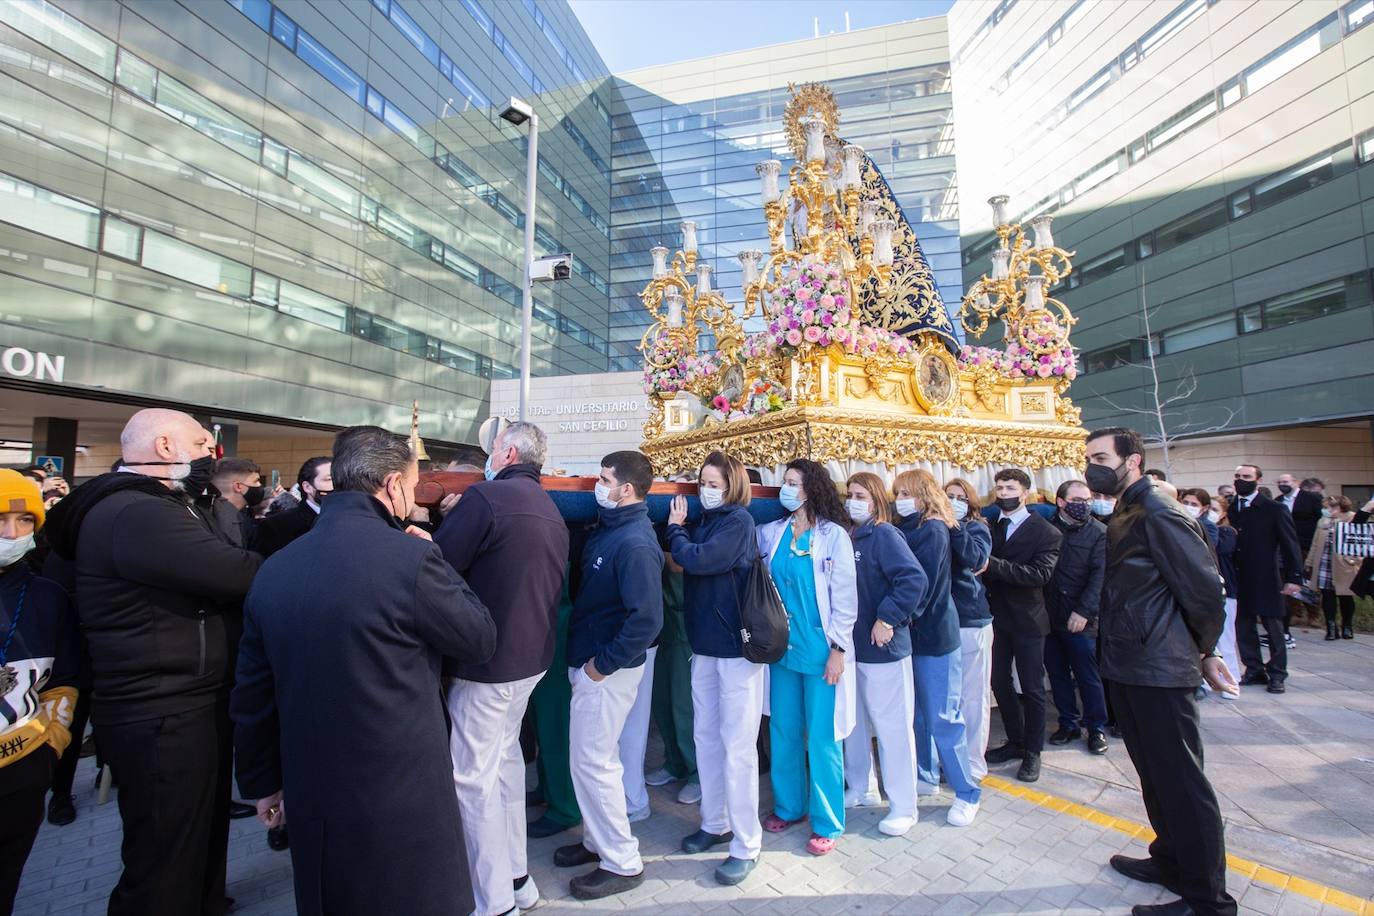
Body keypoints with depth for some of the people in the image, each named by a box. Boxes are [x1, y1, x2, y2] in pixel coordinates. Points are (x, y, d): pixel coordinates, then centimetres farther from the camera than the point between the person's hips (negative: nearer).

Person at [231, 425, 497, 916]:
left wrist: (261, 782, 20)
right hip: (401, 796, -6)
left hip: (310, 796, 6)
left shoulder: (274, 568, -1)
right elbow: (481, 640, -9)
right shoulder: (410, 557, -22)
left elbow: (252, 693, 7)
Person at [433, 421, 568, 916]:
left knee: (474, 777, 4)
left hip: (486, 659, -9)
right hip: (530, 655, 9)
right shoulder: (550, 510, 9)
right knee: (505, 760, 21)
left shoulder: (486, 497, -17)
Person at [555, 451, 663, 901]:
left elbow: (647, 619, -29)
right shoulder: (609, 527, 5)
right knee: (593, 757, 20)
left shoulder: (635, 544, -24)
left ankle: (622, 863, 20)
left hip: (607, 669, -9)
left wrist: (603, 664, -20)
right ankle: (598, 840, 39)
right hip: (589, 660, 9)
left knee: (593, 762, 3)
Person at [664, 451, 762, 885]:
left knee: (736, 746, 0)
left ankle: (746, 844, 15)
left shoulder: (739, 520, -12)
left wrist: (676, 530, -5)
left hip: (737, 645, -7)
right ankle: (715, 824, 32)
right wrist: (679, 528, -7)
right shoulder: (704, 521, 10)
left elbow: (697, 559, -22)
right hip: (705, 643, 7)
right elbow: (683, 561, 6)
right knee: (706, 737, 15)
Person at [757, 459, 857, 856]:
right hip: (781, 647, 4)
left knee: (821, 737, 4)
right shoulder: (770, 533, 4)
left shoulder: (833, 535, -7)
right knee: (782, 732, 13)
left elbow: (844, 596, -7)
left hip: (820, 650, -4)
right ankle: (788, 806, 32)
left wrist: (838, 649, -9)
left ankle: (826, 823, 20)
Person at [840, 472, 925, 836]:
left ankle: (903, 807, 19)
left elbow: (914, 579, -25)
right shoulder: (850, 537, 9)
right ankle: (860, 787, 35)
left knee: (892, 725, 4)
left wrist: (888, 618, -21)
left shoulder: (884, 534, -13)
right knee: (854, 721, 17)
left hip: (882, 648, -8)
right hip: (851, 646, 8)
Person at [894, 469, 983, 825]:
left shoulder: (933, 531, -13)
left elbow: (922, 584, -19)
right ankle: (926, 775, 33)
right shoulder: (906, 529, 9)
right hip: (912, 632, 7)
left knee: (942, 718, 1)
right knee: (920, 712, 17)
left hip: (934, 632, -7)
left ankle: (967, 793, 16)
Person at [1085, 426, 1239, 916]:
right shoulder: (1124, 517, 11)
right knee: (1154, 773, 21)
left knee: (1181, 779, 2)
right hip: (1128, 668, 9)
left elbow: (1204, 586, -16)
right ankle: (1171, 861, 38)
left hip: (1159, 672, -9)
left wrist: (1203, 652, -3)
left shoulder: (1160, 515, -17)